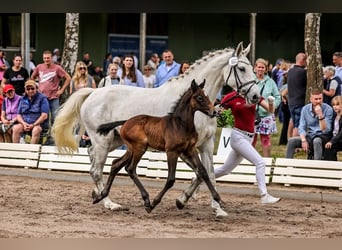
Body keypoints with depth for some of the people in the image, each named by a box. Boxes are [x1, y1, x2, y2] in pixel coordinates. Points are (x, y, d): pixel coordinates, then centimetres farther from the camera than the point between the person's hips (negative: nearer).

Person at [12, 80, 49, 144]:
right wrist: (24, 123, -9)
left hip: (39, 124, -4)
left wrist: (33, 125, -17)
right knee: (15, 128, -26)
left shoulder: (42, 98, -1)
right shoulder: (23, 99, 14)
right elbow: (19, 115, 13)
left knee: (36, 130, -38)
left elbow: (44, 116, -8)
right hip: (25, 124, 4)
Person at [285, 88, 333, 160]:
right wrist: (303, 140, -17)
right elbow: (301, 127, 0)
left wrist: (320, 115, -30)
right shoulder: (305, 109, 1)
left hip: (322, 137, -4)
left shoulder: (328, 109, -12)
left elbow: (326, 130, -18)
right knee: (291, 141, -18)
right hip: (310, 136, 4)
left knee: (316, 141, -38)